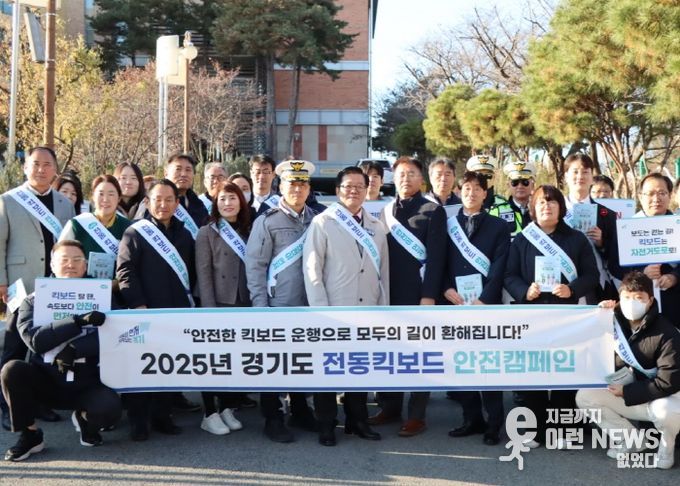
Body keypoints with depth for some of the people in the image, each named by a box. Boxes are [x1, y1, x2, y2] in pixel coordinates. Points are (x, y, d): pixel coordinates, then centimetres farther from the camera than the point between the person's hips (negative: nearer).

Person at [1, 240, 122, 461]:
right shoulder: (33, 302, 2)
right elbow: (35, 341, -17)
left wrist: (74, 350, -23)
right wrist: (79, 321, -29)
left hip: (86, 383, 0)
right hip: (46, 381, 1)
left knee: (109, 408, -30)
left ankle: (85, 420, 8)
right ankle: (29, 434, -6)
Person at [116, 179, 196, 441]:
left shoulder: (184, 235, 14)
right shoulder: (135, 233, -1)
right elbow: (125, 272, -8)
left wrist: (189, 302, 12)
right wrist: (138, 305, -14)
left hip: (177, 313, 4)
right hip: (145, 312, -4)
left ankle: (162, 416, 17)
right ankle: (138, 421, 8)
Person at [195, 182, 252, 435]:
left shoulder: (248, 232, 13)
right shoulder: (207, 233, -1)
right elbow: (203, 274, -7)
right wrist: (210, 309, -15)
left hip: (243, 305, 4)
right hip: (218, 306, -4)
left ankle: (227, 409, 17)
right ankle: (210, 414, 7)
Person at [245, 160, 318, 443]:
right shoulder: (267, 221, -5)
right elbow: (254, 265, -7)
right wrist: (260, 305, -11)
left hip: (309, 306, 4)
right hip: (277, 306, -4)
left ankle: (300, 412, 30)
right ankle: (273, 420, 15)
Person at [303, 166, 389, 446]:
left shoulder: (377, 227, 10)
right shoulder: (323, 223, -4)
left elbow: (383, 271, 11)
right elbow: (312, 270, -7)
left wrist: (384, 308, 6)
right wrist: (321, 312, -11)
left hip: (368, 312, 4)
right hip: (334, 312, -4)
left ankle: (357, 421, 26)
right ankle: (326, 426, 17)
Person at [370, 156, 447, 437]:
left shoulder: (433, 212, -3)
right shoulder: (385, 212, 12)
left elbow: (436, 257, -10)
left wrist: (429, 296, -16)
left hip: (418, 294, -5)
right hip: (390, 293, 5)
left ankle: (416, 415, 7)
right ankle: (390, 407, 22)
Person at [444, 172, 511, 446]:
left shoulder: (498, 226, 6)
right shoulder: (448, 225, 13)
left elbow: (499, 267, -3)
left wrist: (484, 300, -13)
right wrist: (447, 289, -8)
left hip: (486, 305, -3)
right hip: (456, 304, 3)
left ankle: (493, 424, 4)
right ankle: (472, 419, 15)